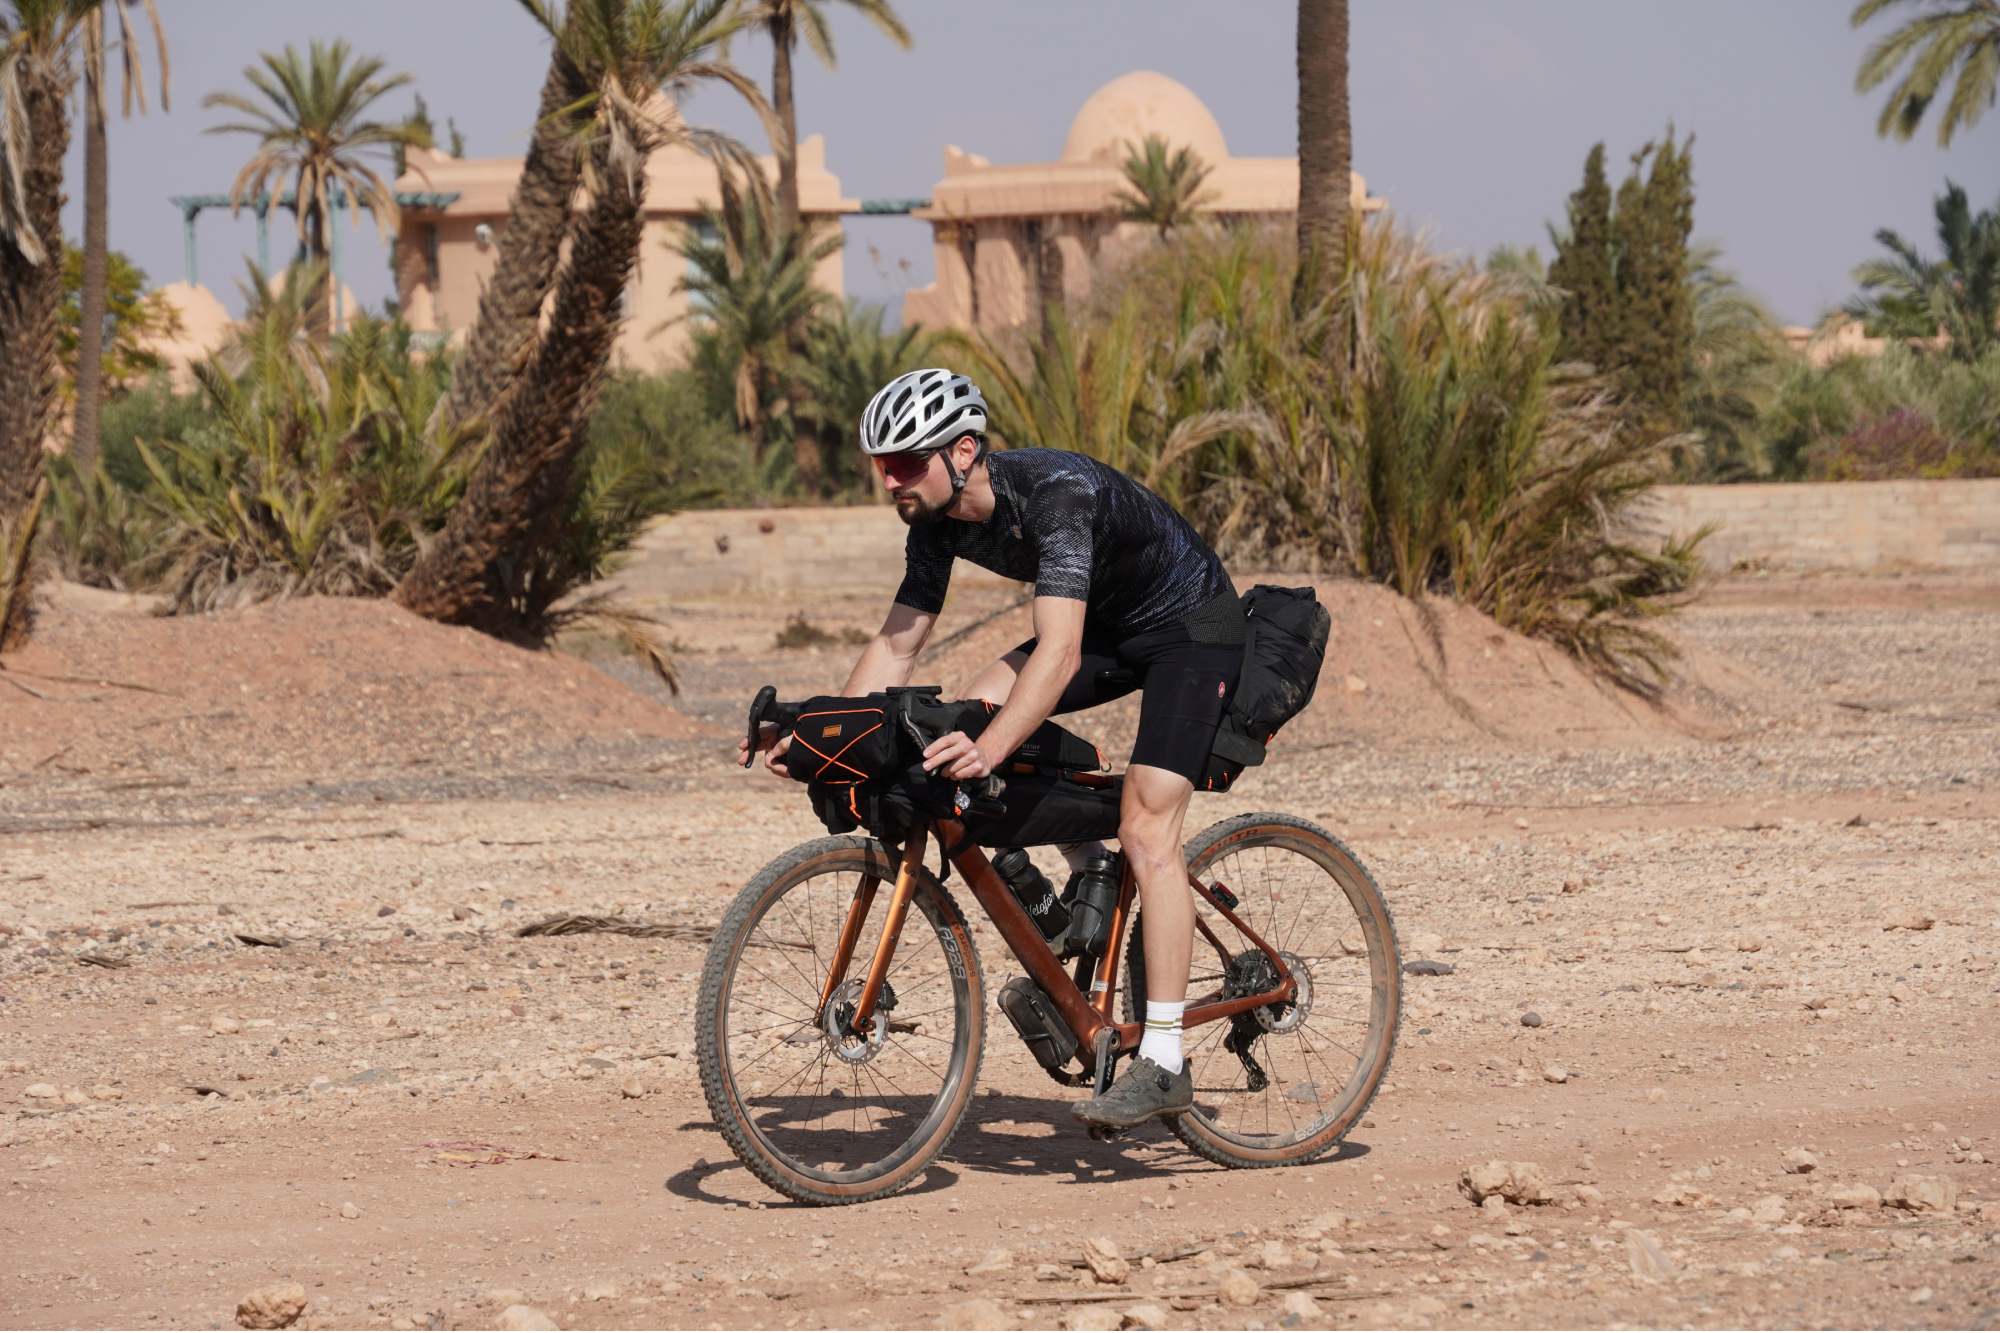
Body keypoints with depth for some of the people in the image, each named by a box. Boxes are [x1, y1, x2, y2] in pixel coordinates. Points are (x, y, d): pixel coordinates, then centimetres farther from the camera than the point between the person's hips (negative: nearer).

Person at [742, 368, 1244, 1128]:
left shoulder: (1056, 494, -35)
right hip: (1108, 624, 8)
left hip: (1191, 626, -8)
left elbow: (1059, 652, -45)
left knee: (1146, 832, -18)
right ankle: (1091, 878, 6)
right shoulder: (939, 522, -11)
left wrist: (990, 750, -57)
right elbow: (898, 643, -4)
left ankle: (1162, 1065, -18)